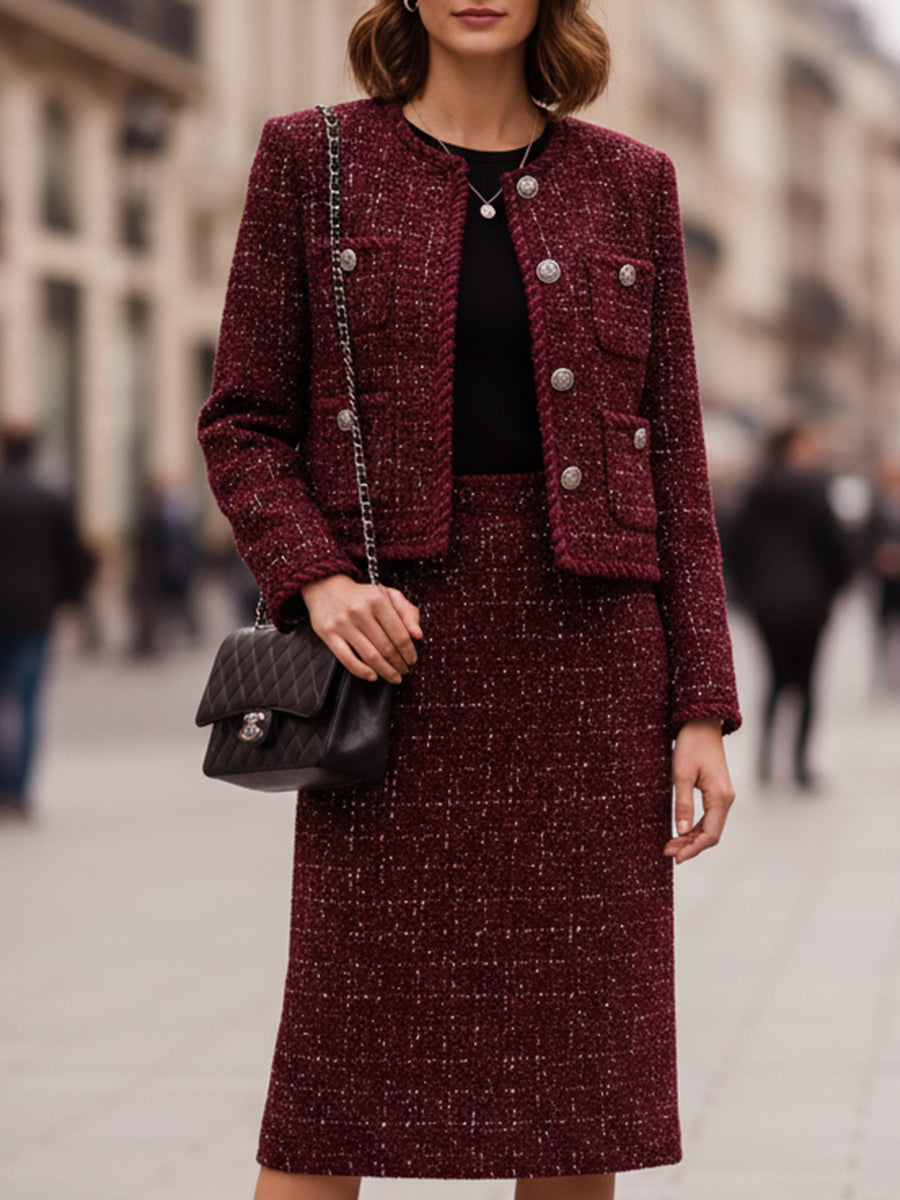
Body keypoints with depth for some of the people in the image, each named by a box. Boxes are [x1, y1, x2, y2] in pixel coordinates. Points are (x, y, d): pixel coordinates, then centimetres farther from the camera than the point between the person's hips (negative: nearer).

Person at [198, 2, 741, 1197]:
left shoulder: (630, 182, 9)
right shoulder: (312, 159, 4)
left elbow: (672, 455, 7)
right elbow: (243, 423, 5)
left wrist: (701, 706, 1)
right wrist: (317, 580, -13)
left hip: (589, 646, 2)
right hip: (400, 641, -2)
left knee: (585, 1054, 4)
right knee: (344, 1053, -3)